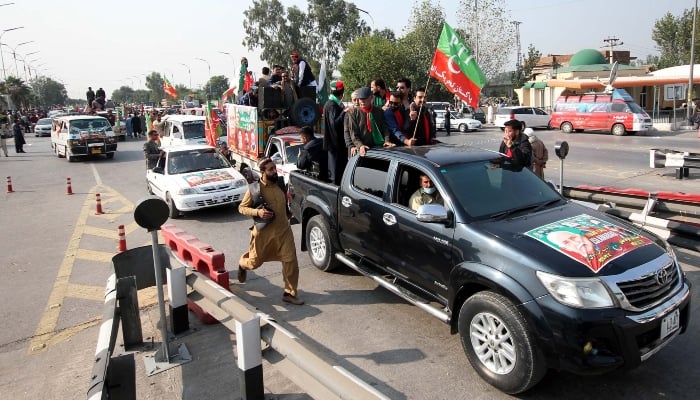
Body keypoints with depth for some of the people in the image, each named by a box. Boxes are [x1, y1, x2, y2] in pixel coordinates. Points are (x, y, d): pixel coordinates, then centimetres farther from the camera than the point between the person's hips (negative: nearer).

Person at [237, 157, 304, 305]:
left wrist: (288, 213, 13)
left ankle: (290, 293, 10)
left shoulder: (281, 183, 0)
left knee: (291, 261, -4)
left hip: (284, 230, 3)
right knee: (255, 262, 12)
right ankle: (242, 264, 49)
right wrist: (257, 212, -19)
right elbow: (241, 208, -4)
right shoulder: (254, 189, -12)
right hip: (263, 232, -3)